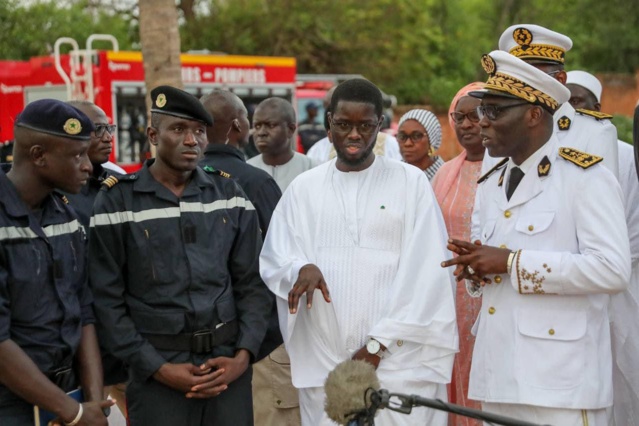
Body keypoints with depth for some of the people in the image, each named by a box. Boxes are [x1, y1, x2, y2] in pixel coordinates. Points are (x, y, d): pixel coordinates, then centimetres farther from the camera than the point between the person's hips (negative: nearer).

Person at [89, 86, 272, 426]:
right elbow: (107, 301, -5)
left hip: (228, 365, 3)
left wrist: (244, 355, -5)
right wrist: (157, 368, -10)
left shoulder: (229, 194, 6)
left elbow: (252, 283, 6)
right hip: (158, 367, -2)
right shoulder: (117, 201, -3)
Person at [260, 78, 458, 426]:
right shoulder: (304, 188, 11)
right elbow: (273, 258, 7)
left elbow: (423, 271, -3)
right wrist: (301, 268, -16)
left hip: (399, 360, -2)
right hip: (323, 361, 2)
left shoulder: (412, 182, 3)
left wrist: (379, 342, -10)